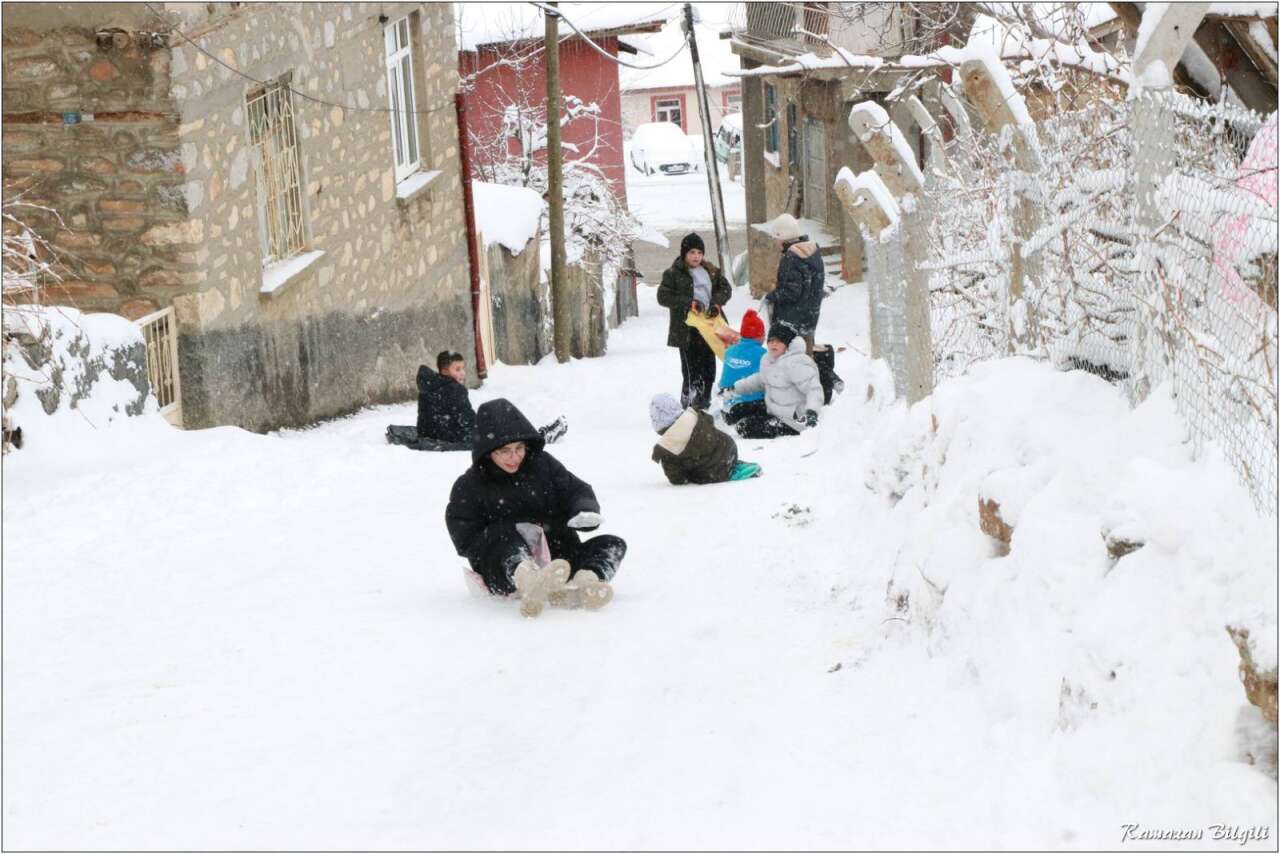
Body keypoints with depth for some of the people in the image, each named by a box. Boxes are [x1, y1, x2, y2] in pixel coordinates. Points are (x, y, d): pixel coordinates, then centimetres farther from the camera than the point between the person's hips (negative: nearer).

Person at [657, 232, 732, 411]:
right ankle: (689, 400, -5)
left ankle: (705, 399, 17)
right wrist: (689, 303, -15)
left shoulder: (711, 271, 13)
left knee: (708, 366, 7)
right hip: (687, 329, -5)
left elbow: (726, 288, 16)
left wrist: (716, 302, -5)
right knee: (691, 367, -10)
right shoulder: (673, 274, -1)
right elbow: (663, 297, -6)